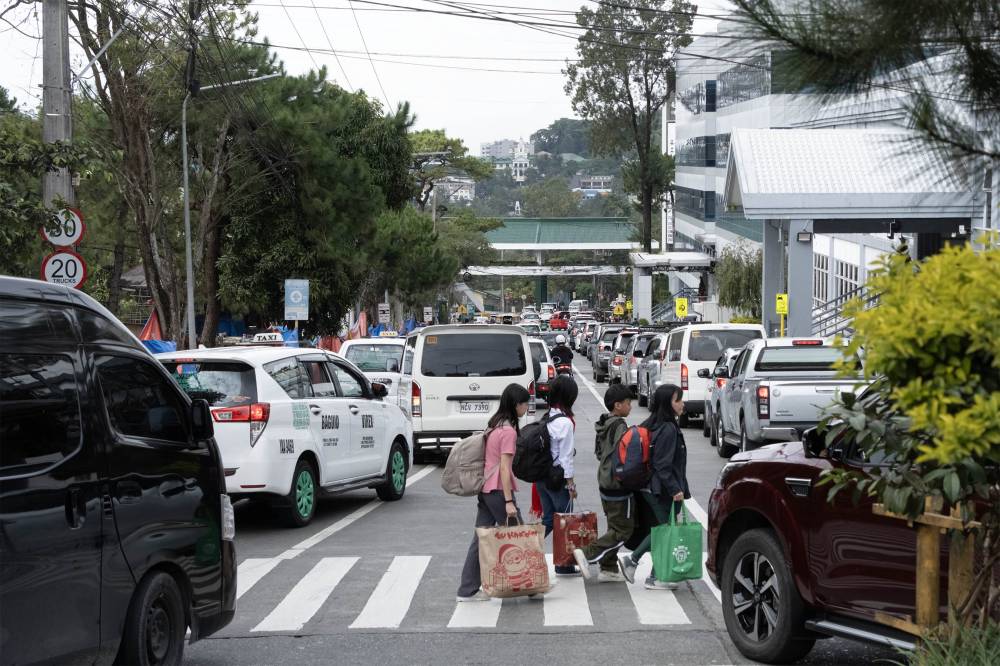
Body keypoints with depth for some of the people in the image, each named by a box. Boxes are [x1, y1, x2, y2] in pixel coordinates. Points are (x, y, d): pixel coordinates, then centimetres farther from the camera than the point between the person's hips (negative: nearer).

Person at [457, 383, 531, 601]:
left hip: (485, 488, 9)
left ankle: (468, 590, 9)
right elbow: (504, 468, -18)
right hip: (498, 489, -9)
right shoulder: (508, 431, -14)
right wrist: (509, 501, -19)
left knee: (481, 539, 8)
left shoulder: (494, 425, 14)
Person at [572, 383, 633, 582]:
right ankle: (587, 553, -10)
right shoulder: (620, 426, -17)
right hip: (618, 486, -9)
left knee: (614, 527, 14)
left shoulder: (604, 425, 11)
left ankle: (609, 569, 14)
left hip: (605, 482, 9)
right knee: (623, 530, -3)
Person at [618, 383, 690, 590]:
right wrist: (675, 490, -21)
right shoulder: (668, 429, -17)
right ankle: (656, 578, 5)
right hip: (663, 490, -9)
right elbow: (663, 465, -21)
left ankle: (632, 559, 14)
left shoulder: (653, 425, 12)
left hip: (651, 488, 9)